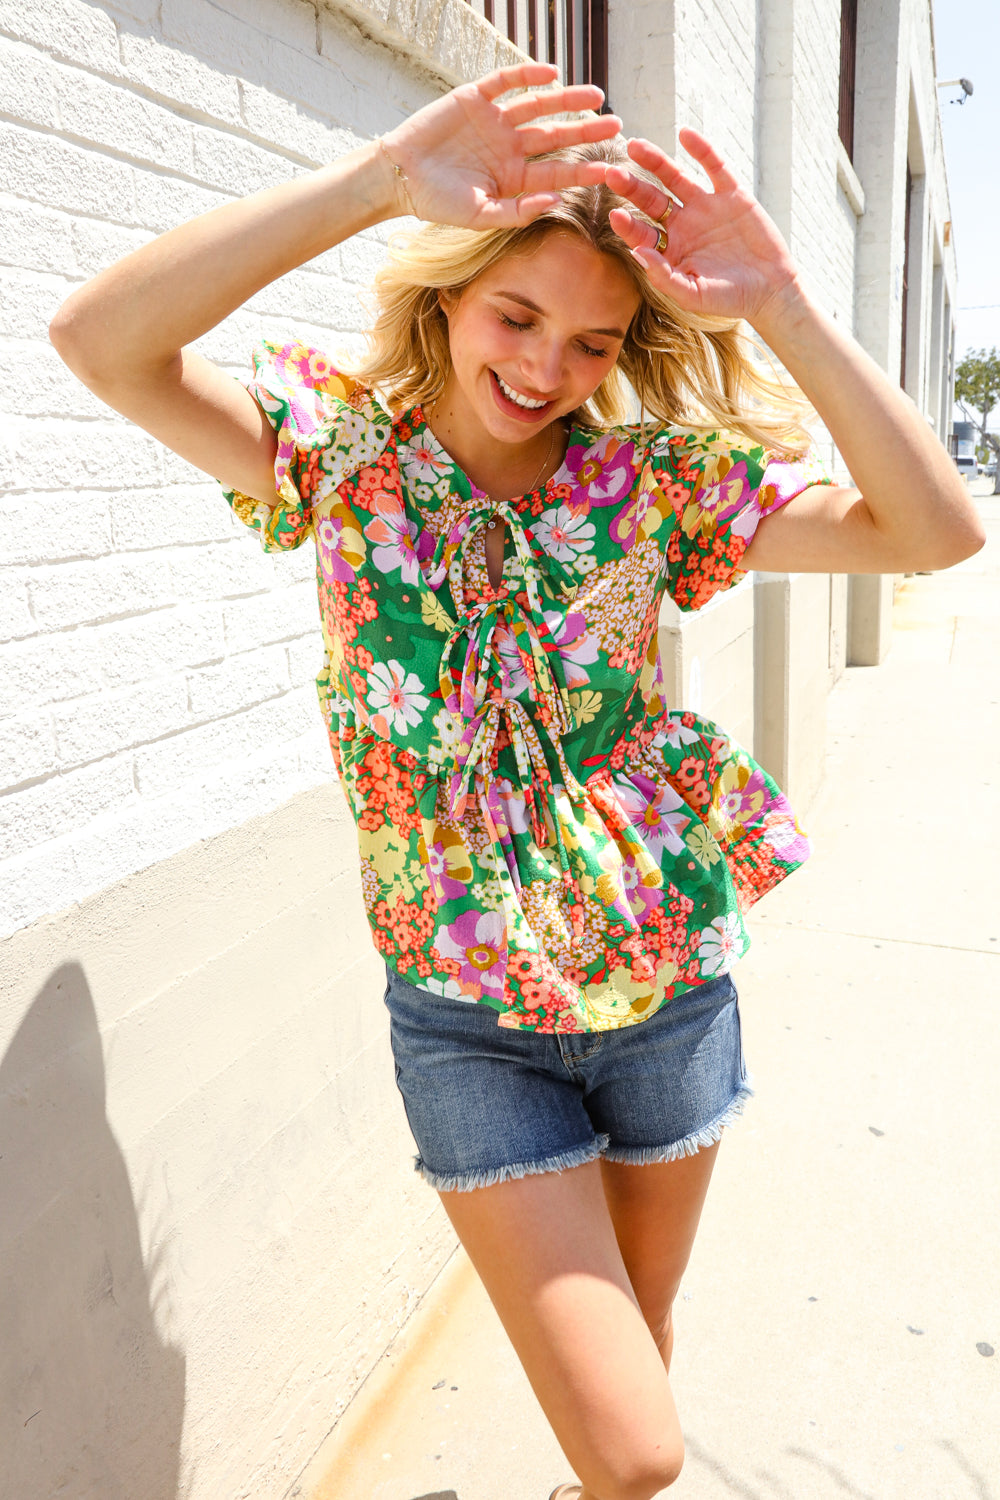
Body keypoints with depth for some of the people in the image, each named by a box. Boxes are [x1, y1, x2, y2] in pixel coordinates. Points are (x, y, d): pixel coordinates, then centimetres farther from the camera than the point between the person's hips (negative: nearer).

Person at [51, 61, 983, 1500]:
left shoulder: (649, 472, -7)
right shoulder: (344, 446, -9)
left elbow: (938, 530, -16)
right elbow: (102, 338, -24)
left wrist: (779, 305, -26)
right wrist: (380, 176, -31)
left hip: (670, 989, 2)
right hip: (467, 1018, -2)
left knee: (634, 1349, 25)